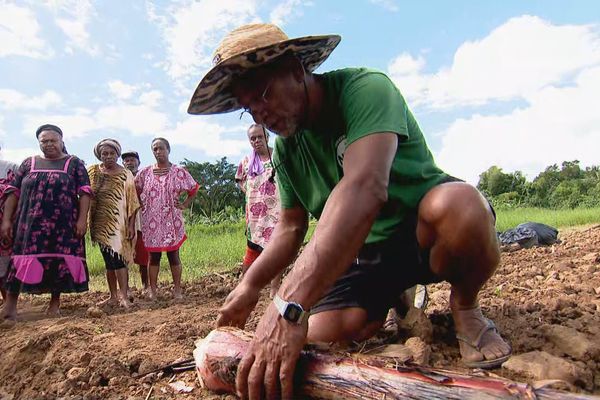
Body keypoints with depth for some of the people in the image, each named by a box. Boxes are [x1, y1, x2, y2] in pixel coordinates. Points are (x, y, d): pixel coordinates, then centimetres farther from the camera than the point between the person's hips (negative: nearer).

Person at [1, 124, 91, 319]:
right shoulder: (29, 163, 13)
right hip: (31, 223, 2)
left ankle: (55, 303, 15)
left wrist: (82, 219, -11)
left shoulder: (74, 163, 6)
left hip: (64, 224, -2)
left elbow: (84, 193, -1)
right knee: (22, 259, 0)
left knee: (60, 261, 2)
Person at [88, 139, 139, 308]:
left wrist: (131, 225, -9)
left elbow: (132, 202, -3)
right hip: (100, 223, 4)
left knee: (117, 258, -10)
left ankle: (124, 296, -7)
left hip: (118, 223, -4)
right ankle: (113, 296, 18)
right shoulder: (92, 171, 7)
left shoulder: (125, 174, -1)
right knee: (108, 260, 9)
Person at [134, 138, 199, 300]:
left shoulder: (179, 172, -1)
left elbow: (194, 189, 8)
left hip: (172, 221, -1)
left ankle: (177, 290, 15)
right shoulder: (145, 173, 4)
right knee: (153, 256, 6)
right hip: (151, 222, 1)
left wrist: (184, 205, -1)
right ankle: (152, 291, 15)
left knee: (173, 255, 5)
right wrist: (142, 205, 6)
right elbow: (135, 191, 17)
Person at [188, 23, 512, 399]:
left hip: (428, 228, -5)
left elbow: (365, 187, -40)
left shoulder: (364, 87, -22)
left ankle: (465, 306, -5)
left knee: (458, 202, -38)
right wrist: (249, 286, -6)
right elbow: (291, 227, 9)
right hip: (363, 250, 6)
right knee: (320, 336, -16)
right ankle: (397, 300, 16)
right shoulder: (286, 149, 1)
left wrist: (291, 303, -48)